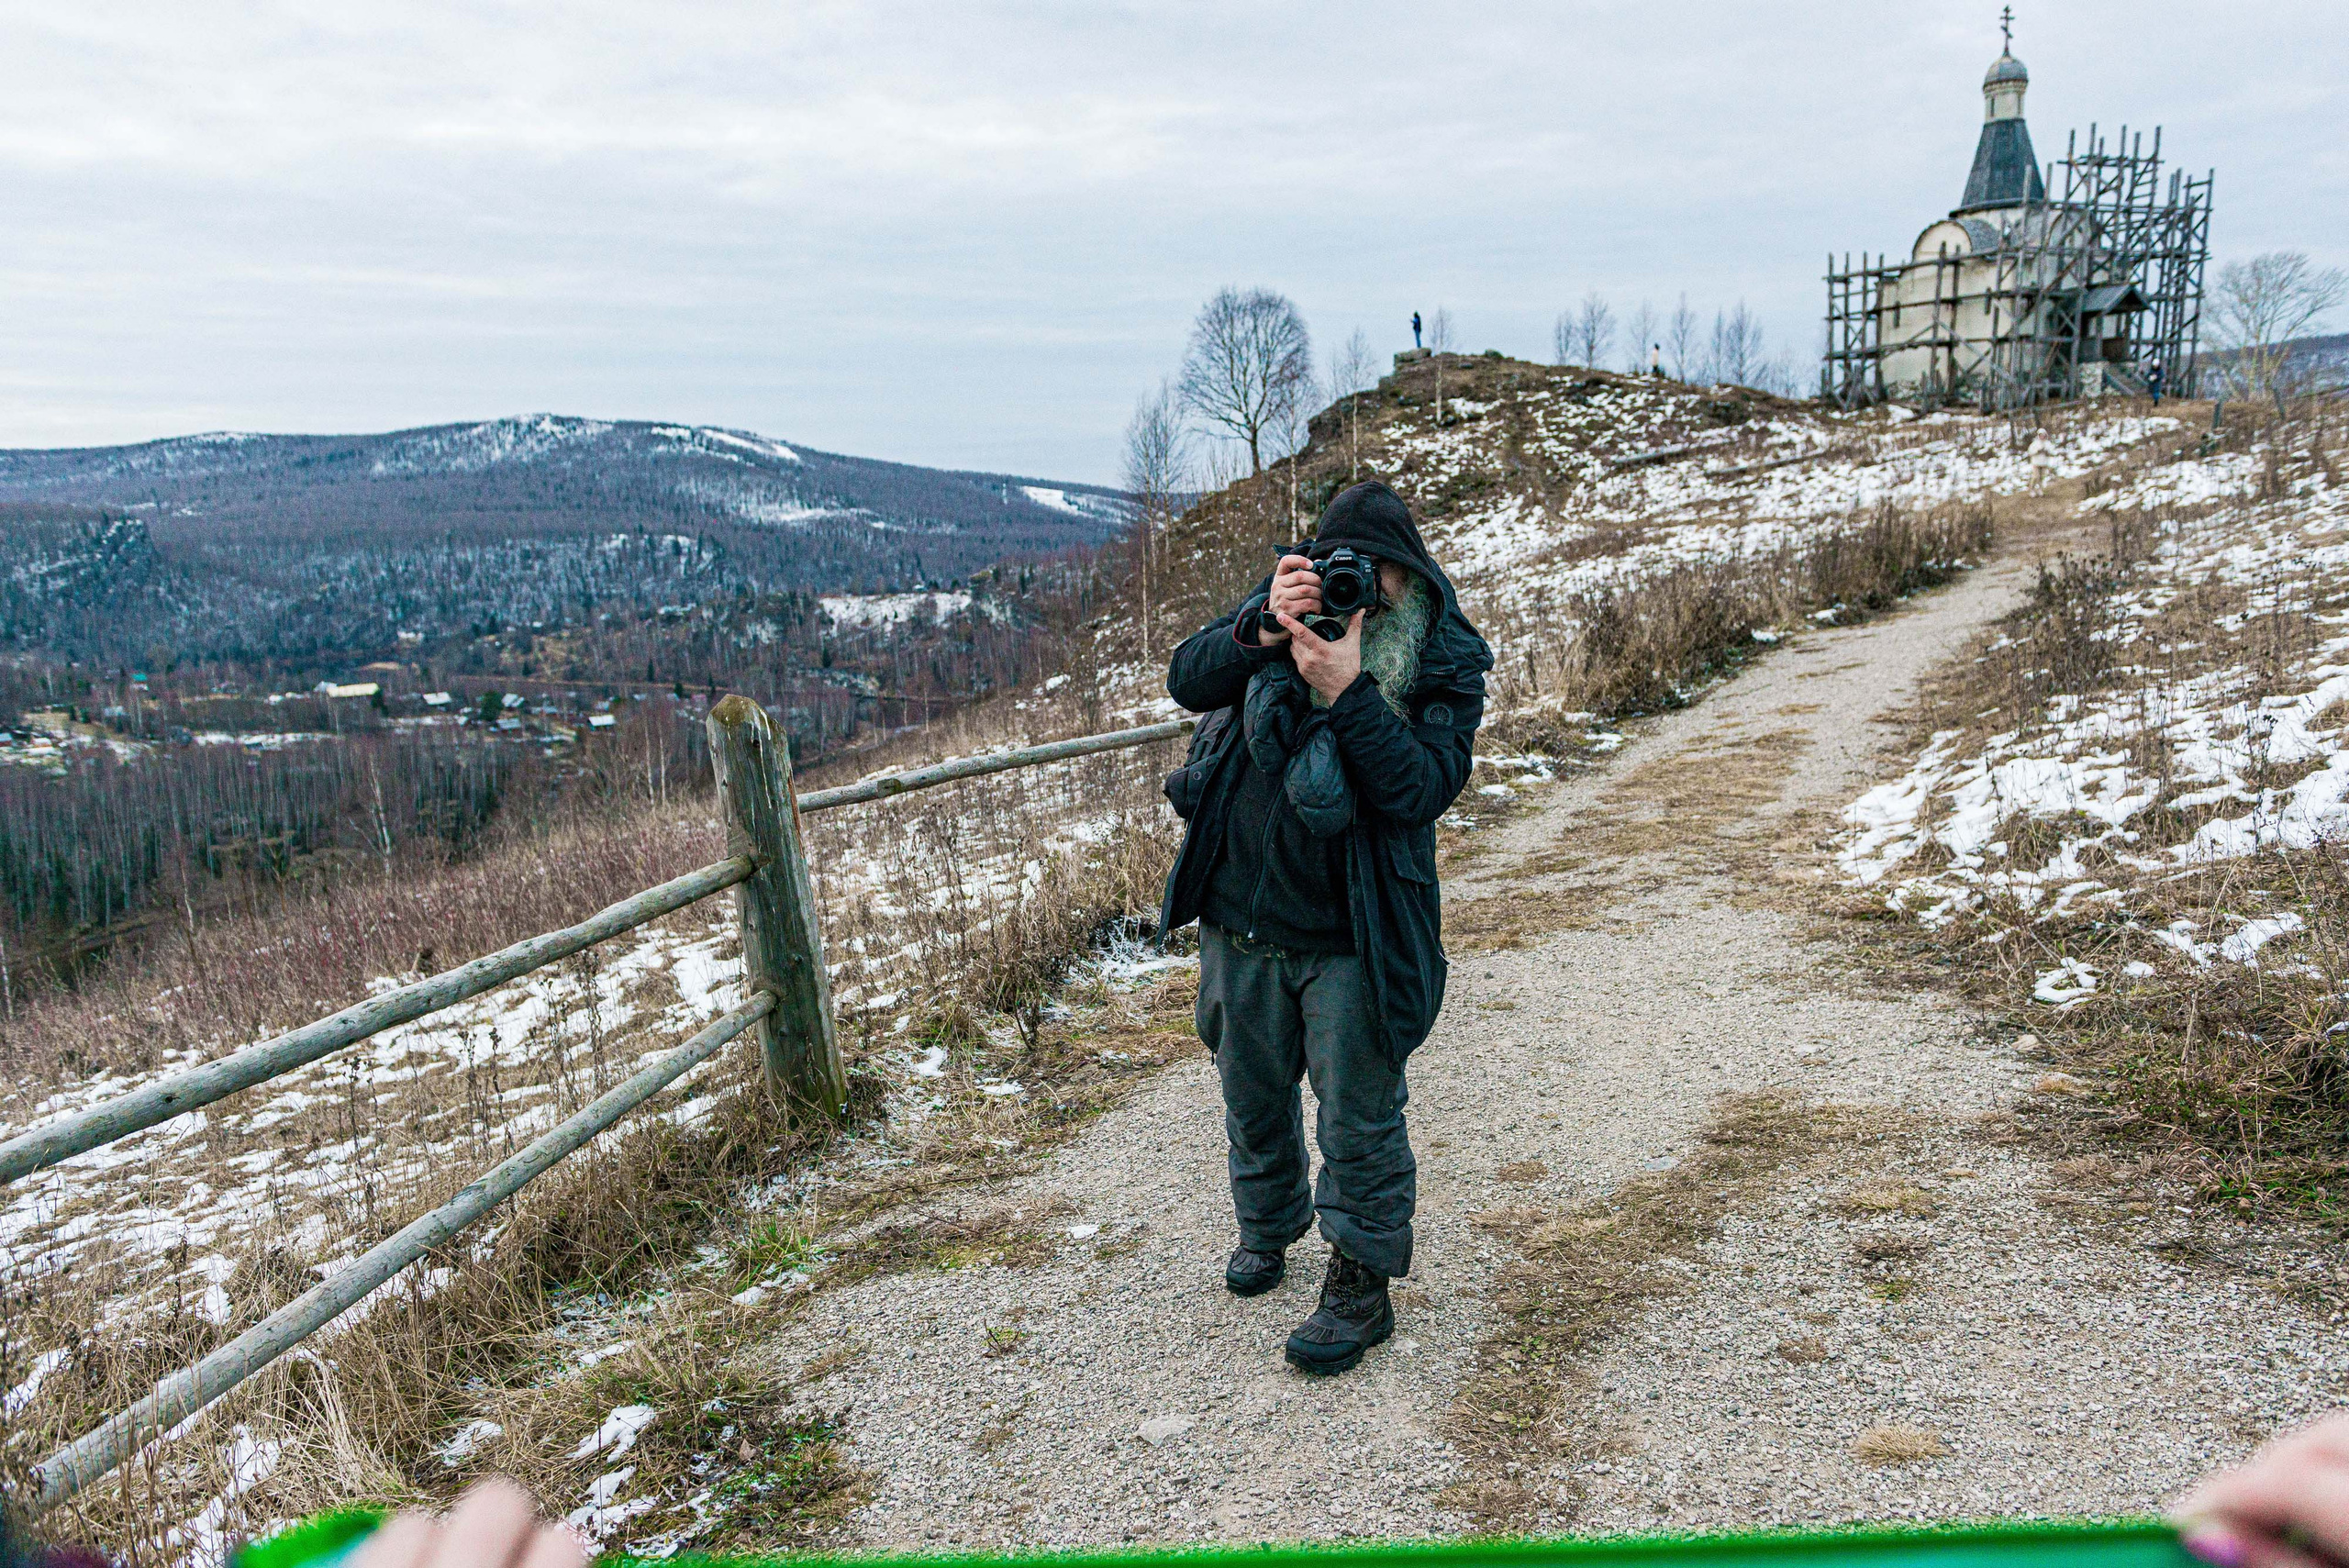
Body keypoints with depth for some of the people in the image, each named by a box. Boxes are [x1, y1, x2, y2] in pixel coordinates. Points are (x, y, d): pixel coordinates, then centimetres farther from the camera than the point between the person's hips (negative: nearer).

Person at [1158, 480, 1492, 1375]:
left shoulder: (1445, 663, -9)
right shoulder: (1284, 604, 0)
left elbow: (1423, 789, -22)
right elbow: (1186, 681, -10)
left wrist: (1348, 689, -31)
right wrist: (1263, 632, -27)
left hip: (1353, 938, -4)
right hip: (1241, 920, 4)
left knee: (1359, 1117, 5)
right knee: (1253, 1094, 22)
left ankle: (1362, 1286, 24)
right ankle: (1268, 1226, 47)